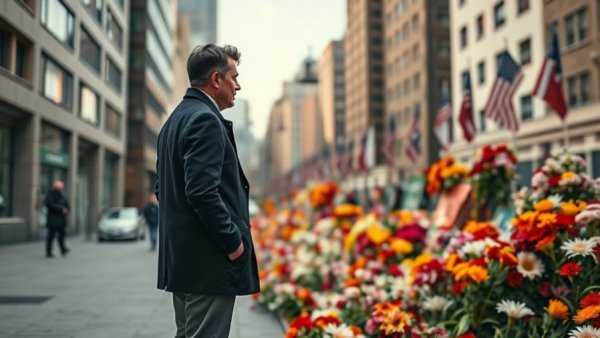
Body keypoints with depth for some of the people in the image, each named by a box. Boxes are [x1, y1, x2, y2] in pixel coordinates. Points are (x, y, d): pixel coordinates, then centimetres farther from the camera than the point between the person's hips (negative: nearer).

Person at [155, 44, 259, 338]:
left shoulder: (175, 119, 15)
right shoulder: (206, 119, -15)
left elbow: (164, 188, 19)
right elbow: (202, 192, -24)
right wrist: (234, 241, -15)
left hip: (182, 257, 10)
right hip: (209, 261, -10)